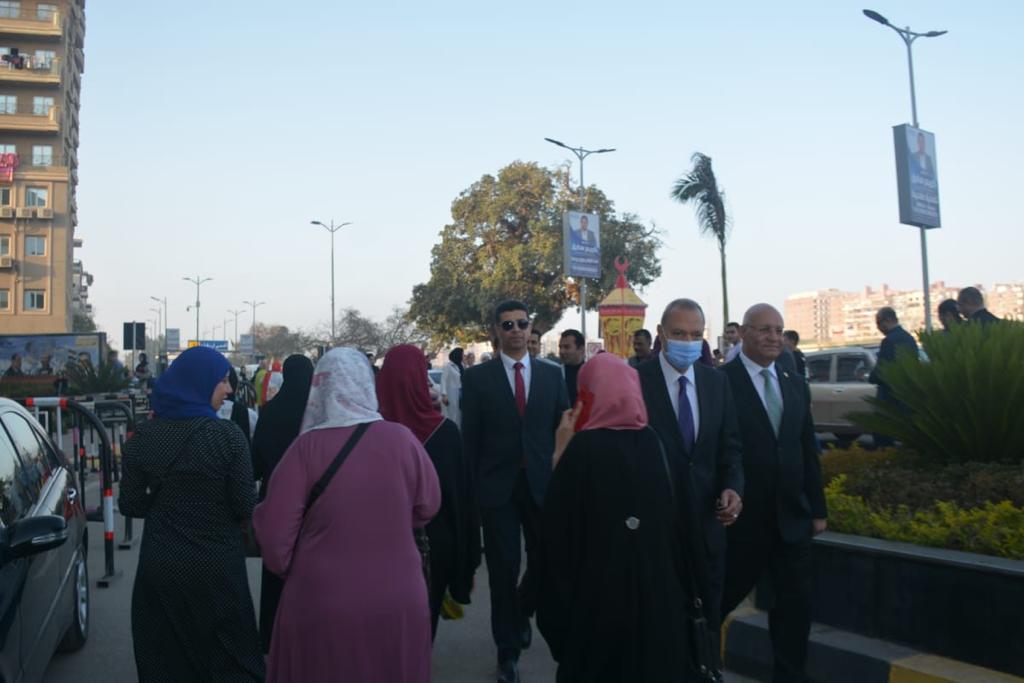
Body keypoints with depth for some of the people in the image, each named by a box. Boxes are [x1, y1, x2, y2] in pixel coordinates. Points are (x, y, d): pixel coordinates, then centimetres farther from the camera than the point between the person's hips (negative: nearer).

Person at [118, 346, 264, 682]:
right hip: (217, 566, -3)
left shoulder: (143, 436, -4)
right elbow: (246, 507, -13)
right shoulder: (227, 435, -15)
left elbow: (131, 505, 2)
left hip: (159, 566, 3)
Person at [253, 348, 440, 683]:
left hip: (321, 603, -1)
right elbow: (428, 507, 4)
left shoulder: (306, 446, -13)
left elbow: (274, 529, -9)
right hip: (397, 601, 1)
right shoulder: (402, 438, -9)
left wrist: (282, 567, 12)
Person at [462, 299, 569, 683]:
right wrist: (473, 486, -3)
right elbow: (471, 438, 0)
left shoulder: (551, 375, 7)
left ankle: (522, 612, 40)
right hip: (497, 487, -2)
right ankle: (508, 650, 20)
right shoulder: (477, 377, 0)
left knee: (545, 562, 8)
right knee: (503, 569, 4)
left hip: (542, 484, 2)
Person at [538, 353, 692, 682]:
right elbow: (667, 512, 6)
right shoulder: (651, 440, -1)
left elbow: (555, 517, -14)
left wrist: (562, 450, -8)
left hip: (597, 581, -5)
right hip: (653, 577, 5)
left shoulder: (585, 445, -17)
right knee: (651, 657, 20)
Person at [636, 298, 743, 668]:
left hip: (706, 516, 4)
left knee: (707, 618, 16)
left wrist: (733, 487, -10)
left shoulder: (717, 381, 4)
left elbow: (729, 446, 7)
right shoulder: (636, 380, -11)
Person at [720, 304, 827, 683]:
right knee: (723, 596, 12)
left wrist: (818, 508, 10)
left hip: (791, 516, 5)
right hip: (742, 517, -5)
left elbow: (808, 450, 12)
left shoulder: (796, 385, 10)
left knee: (797, 601, 10)